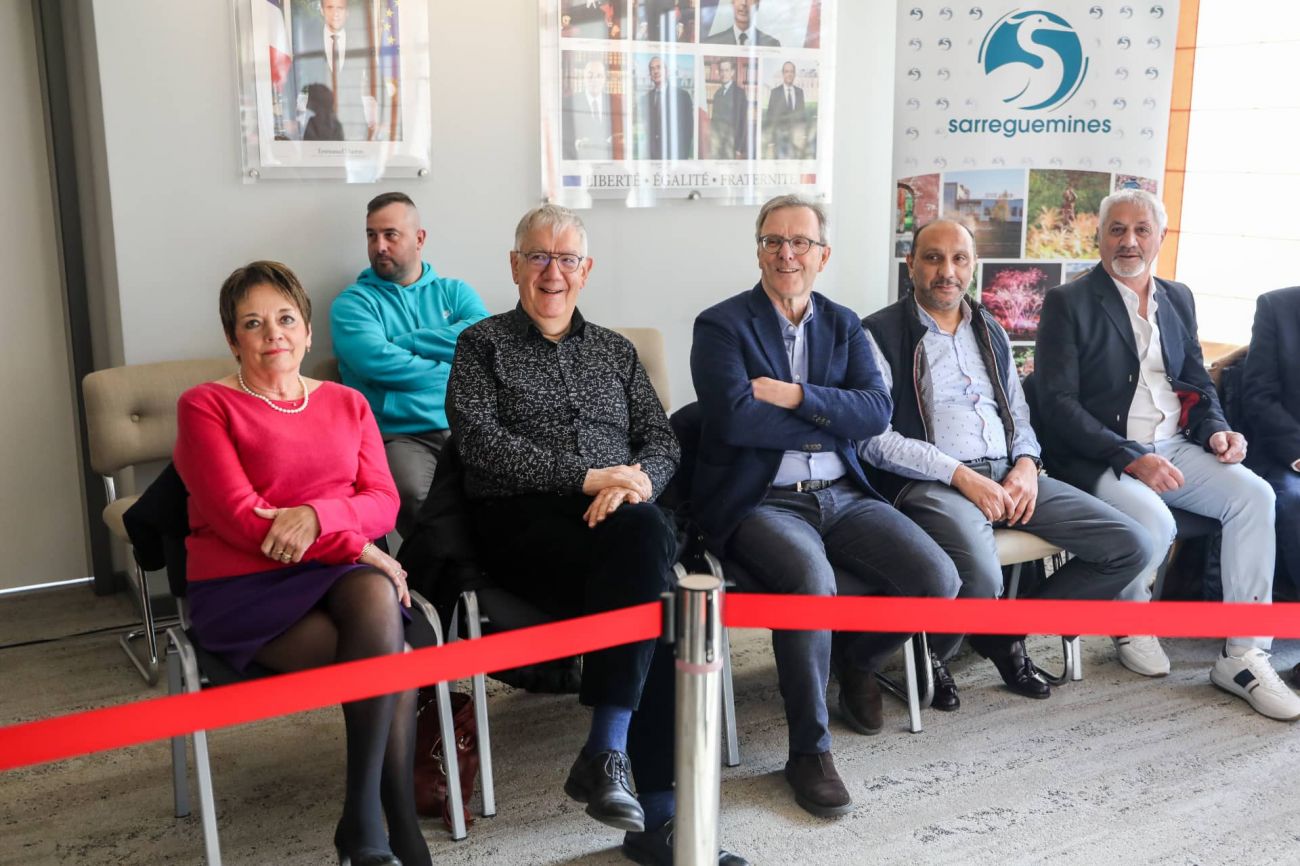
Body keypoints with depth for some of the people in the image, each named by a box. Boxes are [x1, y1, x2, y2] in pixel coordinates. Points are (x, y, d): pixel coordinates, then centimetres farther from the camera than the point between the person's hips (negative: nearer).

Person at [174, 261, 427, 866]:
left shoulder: (347, 404, 17)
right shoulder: (206, 406, 2)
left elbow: (383, 502, 6)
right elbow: (238, 518, -9)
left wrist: (316, 515, -17)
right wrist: (356, 547, -14)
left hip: (342, 573, 4)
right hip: (241, 589, -3)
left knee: (376, 595, -33)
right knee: (392, 660, -27)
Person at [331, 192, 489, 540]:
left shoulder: (454, 291, 20)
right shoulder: (353, 302, 11)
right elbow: (375, 361, -10)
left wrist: (405, 342, -2)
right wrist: (451, 371, 0)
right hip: (401, 435, -2)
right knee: (414, 497, -35)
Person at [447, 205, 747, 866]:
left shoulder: (615, 351, 24)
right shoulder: (483, 344, 12)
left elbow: (661, 438, 14)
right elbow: (481, 441, -4)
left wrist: (638, 482, -10)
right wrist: (587, 477, -13)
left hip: (618, 515, 4)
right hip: (523, 520, -4)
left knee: (647, 538, -33)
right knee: (650, 589, -31)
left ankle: (606, 754, -28)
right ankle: (658, 812, -29)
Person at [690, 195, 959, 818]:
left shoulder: (843, 325, 15)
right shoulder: (722, 325, 0)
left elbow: (877, 412, 0)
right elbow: (734, 418, -16)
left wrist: (797, 397, -14)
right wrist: (833, 420, -7)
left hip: (842, 496, 5)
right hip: (760, 503, -5)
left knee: (938, 579, -16)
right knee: (810, 579, -35)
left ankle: (857, 658, 17)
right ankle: (809, 751, -14)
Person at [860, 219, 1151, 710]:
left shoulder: (990, 332, 22)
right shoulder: (881, 334, 0)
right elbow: (873, 439, -9)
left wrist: (1026, 465, 1)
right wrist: (960, 474, -15)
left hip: (1008, 475, 7)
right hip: (932, 484, -7)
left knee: (1131, 546, -6)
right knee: (981, 578, -37)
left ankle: (1007, 633, 9)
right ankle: (934, 654, -1)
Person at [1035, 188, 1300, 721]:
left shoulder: (1178, 299, 16)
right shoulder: (1068, 303, -3)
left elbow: (1197, 383, 21)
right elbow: (1058, 403, -11)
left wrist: (1215, 430, -3)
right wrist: (1130, 457, -21)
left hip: (1174, 447, 6)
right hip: (1099, 458, -6)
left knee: (1254, 495, -18)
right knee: (1153, 522, -32)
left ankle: (1243, 656, -12)